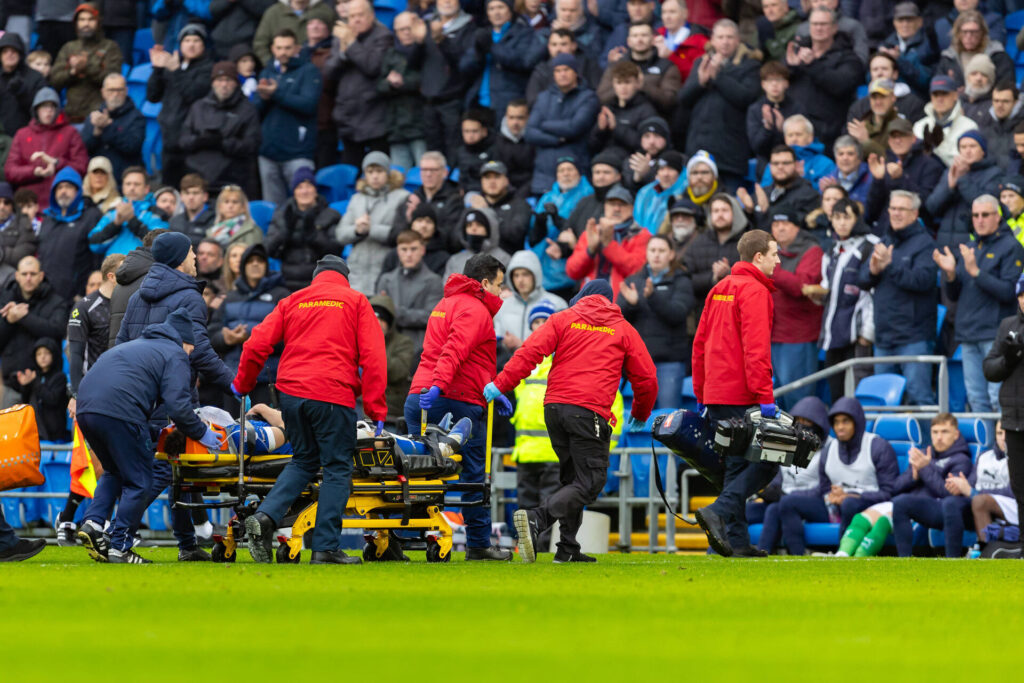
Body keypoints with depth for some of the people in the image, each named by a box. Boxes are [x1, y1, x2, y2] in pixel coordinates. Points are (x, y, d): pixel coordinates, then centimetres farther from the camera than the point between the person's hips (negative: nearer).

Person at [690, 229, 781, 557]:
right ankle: (719, 511, -17)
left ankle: (737, 540, 7)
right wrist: (765, 396, -20)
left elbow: (700, 343, 19)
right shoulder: (754, 291, -10)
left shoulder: (719, 289, 17)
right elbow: (756, 348, -18)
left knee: (736, 465, 11)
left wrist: (701, 394, 22)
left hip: (716, 395, 9)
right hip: (742, 395, -9)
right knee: (766, 462, -4)